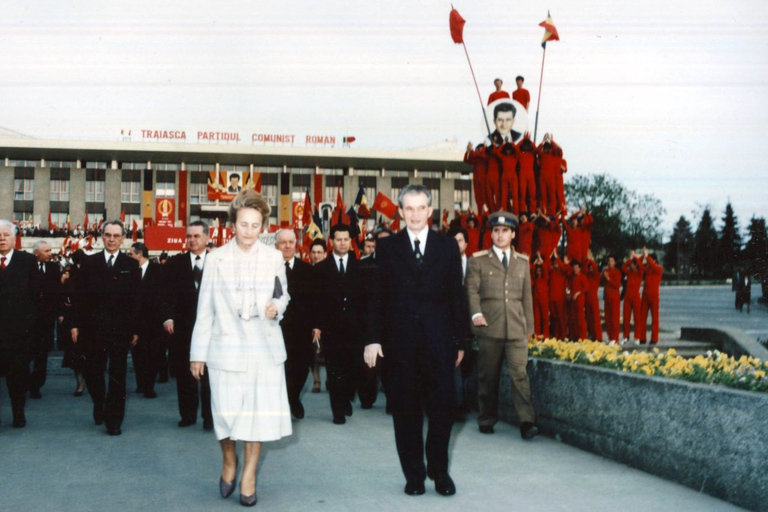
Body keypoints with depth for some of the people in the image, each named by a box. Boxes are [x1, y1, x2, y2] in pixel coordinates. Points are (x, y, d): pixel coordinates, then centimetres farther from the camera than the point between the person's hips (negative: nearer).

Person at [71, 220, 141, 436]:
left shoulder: (131, 265, 4)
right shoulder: (89, 263, 7)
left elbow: (136, 300, 2)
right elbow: (80, 296, 5)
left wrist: (135, 329, -3)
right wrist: (76, 324, -1)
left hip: (120, 329, -1)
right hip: (93, 327, 2)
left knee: (117, 376, 1)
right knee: (93, 373, 9)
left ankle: (114, 420, 8)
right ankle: (99, 407, 34)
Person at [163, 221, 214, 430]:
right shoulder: (175, 263, 6)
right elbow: (169, 293, -2)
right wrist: (168, 317, -15)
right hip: (183, 326, 2)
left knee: (209, 374, 2)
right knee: (184, 373, 8)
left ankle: (209, 416, 10)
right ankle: (188, 414, 19)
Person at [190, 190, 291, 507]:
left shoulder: (274, 257, 4)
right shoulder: (216, 258, 1)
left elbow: (283, 295, 14)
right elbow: (205, 308, 2)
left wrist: (277, 307, -11)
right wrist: (198, 353, 2)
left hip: (264, 346, 1)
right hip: (226, 346, -1)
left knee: (260, 410, 2)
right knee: (225, 412, 0)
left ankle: (249, 472, 20)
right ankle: (229, 461, 29)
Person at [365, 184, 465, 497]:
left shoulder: (448, 245, 6)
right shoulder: (387, 246, 5)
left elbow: (456, 295, 6)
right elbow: (377, 296, 3)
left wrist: (460, 339, 3)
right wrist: (373, 338, -4)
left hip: (439, 341, 0)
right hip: (400, 340, 0)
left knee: (444, 405, 1)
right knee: (406, 410, 6)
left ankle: (439, 469, 20)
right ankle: (414, 474, 18)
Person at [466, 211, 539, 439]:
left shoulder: (522, 262, 15)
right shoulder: (478, 260, 6)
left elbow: (527, 295, 16)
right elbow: (472, 289, 0)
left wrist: (529, 325, 15)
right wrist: (476, 313, -17)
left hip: (517, 328, 1)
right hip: (489, 327, -1)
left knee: (520, 373, -9)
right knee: (488, 376, 5)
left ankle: (527, 421, -9)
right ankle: (487, 419, 17)